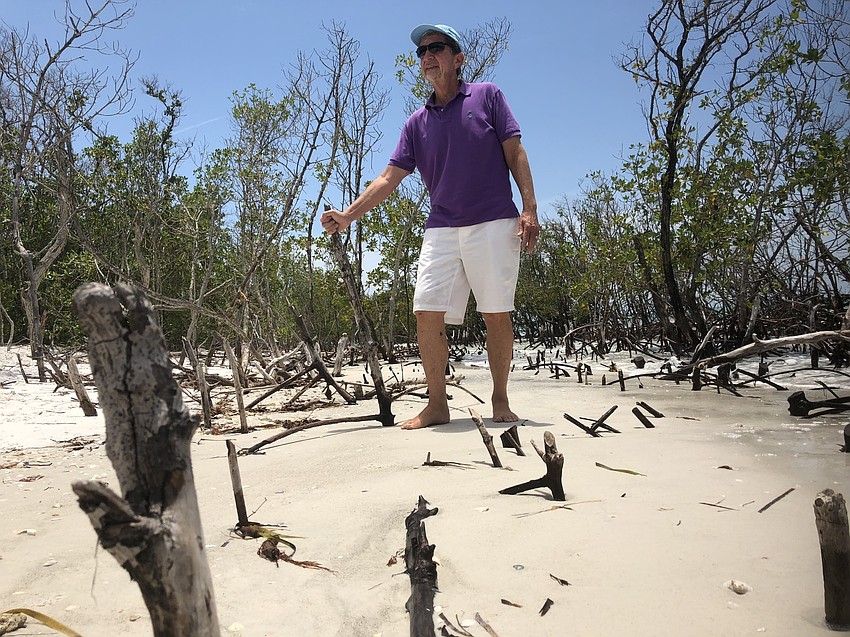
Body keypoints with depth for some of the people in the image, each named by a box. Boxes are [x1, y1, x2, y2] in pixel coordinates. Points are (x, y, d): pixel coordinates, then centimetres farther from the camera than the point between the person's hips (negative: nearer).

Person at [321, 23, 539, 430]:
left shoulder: (486, 95, 8)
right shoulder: (417, 123, 16)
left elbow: (515, 153, 4)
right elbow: (389, 178, 13)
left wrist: (529, 208, -7)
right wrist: (348, 215, 3)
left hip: (493, 224, -3)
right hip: (441, 229, 3)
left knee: (497, 315, -3)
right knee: (428, 314, -6)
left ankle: (500, 400, 12)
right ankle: (436, 405, 5)